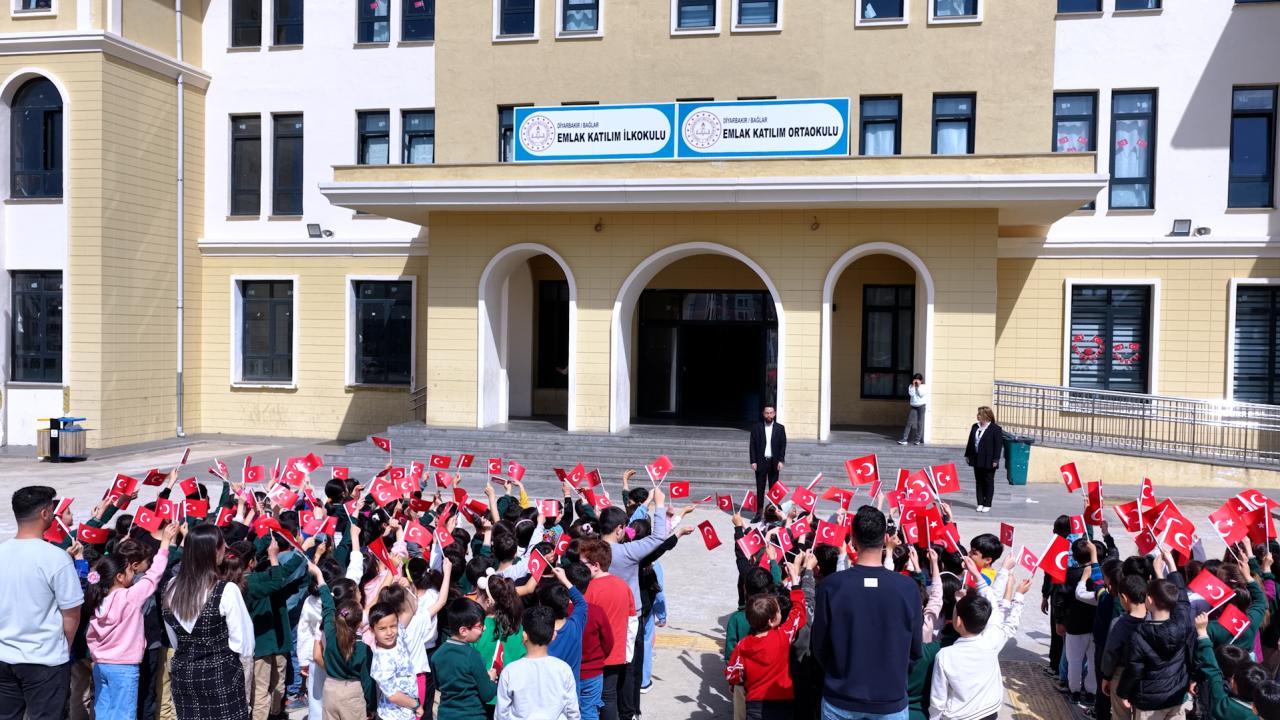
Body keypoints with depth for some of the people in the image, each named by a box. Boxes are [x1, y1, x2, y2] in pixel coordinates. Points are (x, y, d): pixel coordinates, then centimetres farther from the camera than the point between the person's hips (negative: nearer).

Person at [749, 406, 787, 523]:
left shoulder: (780, 428, 5)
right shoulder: (756, 428, 3)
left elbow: (783, 445, 3)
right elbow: (752, 445, 2)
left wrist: (781, 461, -6)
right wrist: (753, 461, -5)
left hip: (774, 462, 0)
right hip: (761, 462, 0)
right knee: (760, 489, 3)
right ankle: (759, 513, 6)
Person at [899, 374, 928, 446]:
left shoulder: (924, 386, 1)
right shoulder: (911, 386, 8)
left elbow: (921, 394, -15)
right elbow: (911, 394, -9)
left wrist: (918, 386, -11)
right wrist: (913, 385, -9)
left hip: (922, 406, -2)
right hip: (913, 407, 2)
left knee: (920, 423, 0)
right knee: (909, 423, -4)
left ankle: (919, 440, 8)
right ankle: (905, 439, -8)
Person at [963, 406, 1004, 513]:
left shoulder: (995, 429, -10)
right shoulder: (975, 427, 10)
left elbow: (999, 445, -12)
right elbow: (970, 442, 15)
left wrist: (995, 459, -16)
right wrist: (967, 455, 12)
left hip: (988, 461, -6)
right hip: (977, 460, 6)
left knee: (988, 482, 3)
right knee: (979, 482, 10)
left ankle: (987, 505, 10)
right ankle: (980, 503, 16)